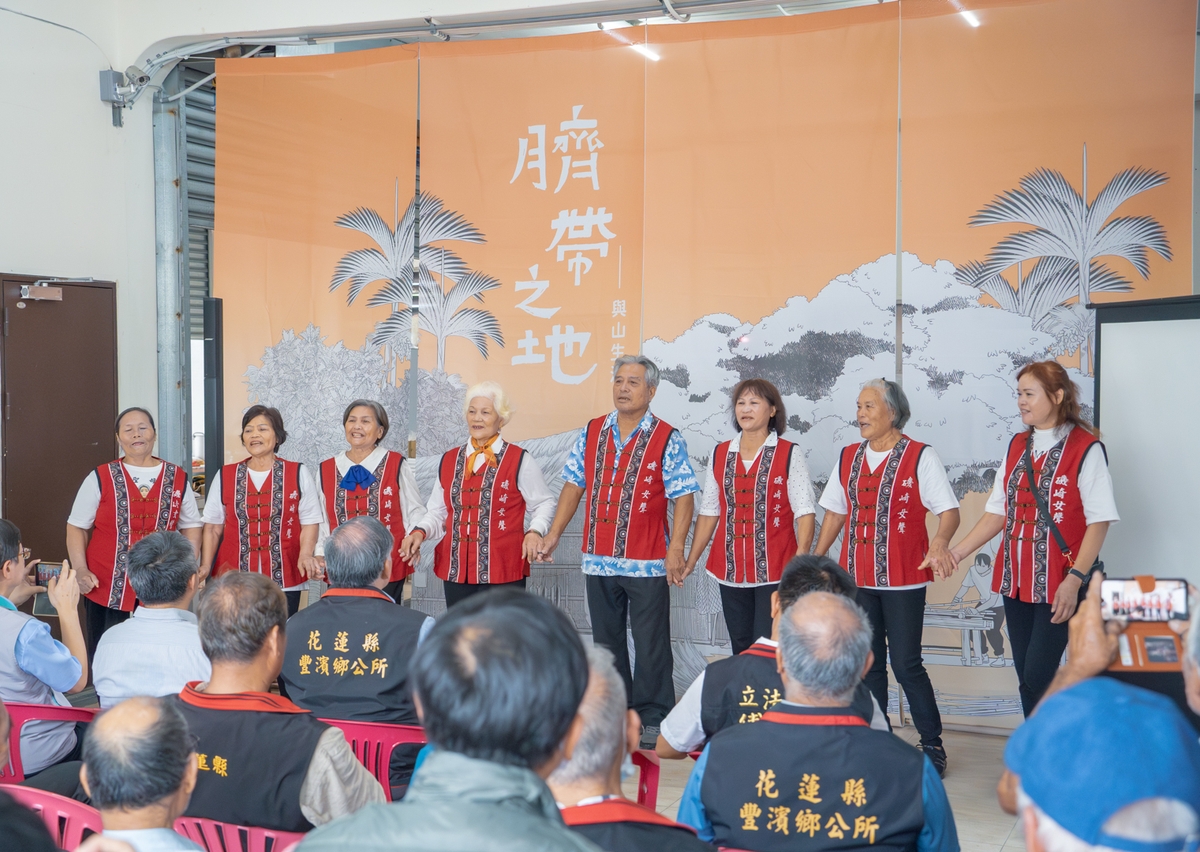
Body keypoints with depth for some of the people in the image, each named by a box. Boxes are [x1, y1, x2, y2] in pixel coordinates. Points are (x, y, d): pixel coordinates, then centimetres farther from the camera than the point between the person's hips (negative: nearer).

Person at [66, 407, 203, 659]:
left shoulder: (178, 478, 7)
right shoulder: (100, 478, 2)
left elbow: (191, 526, 13)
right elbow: (77, 527, 5)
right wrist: (81, 571, -7)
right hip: (108, 590, -1)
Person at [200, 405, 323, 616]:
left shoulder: (299, 474, 5)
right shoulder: (225, 476, 10)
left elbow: (310, 522, 4)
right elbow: (213, 527, 13)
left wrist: (306, 555, -13)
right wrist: (205, 565, 1)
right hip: (234, 577, 1)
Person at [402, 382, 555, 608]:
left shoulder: (520, 461, -2)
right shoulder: (449, 460, 12)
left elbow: (544, 504, 5)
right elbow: (438, 511, 16)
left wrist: (535, 531, -13)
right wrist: (420, 531, -3)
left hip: (503, 573, -4)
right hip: (455, 571, 4)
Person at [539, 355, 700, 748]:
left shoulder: (667, 439, -4)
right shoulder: (592, 433, 9)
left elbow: (683, 496, -7)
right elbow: (574, 486, 13)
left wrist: (676, 548, -15)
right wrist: (554, 533, 7)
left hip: (647, 561, -4)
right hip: (599, 557, 4)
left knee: (651, 644, 1)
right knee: (606, 641, 13)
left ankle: (652, 719, 11)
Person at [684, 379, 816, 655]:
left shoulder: (789, 454, -2)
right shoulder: (720, 454, 9)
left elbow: (805, 513, -7)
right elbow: (709, 512, 13)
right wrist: (690, 562, 10)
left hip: (774, 571, -4)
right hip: (730, 571, 4)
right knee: (741, 650, 10)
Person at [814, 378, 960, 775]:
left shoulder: (920, 457, -6)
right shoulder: (848, 457, 10)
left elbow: (949, 510, -10)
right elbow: (836, 512, 17)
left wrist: (940, 541, -30)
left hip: (903, 578, -5)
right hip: (857, 578, 5)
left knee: (906, 664, -5)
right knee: (869, 664, 10)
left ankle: (932, 745, 10)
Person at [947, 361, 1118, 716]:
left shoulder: (1085, 448, -8)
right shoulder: (1017, 446, 11)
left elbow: (1099, 520, -11)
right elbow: (998, 511, 12)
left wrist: (1075, 579, -19)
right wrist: (958, 552, 3)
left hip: (1058, 584, -6)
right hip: (1015, 580, 6)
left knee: (1038, 675, -10)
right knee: (1025, 677, 9)